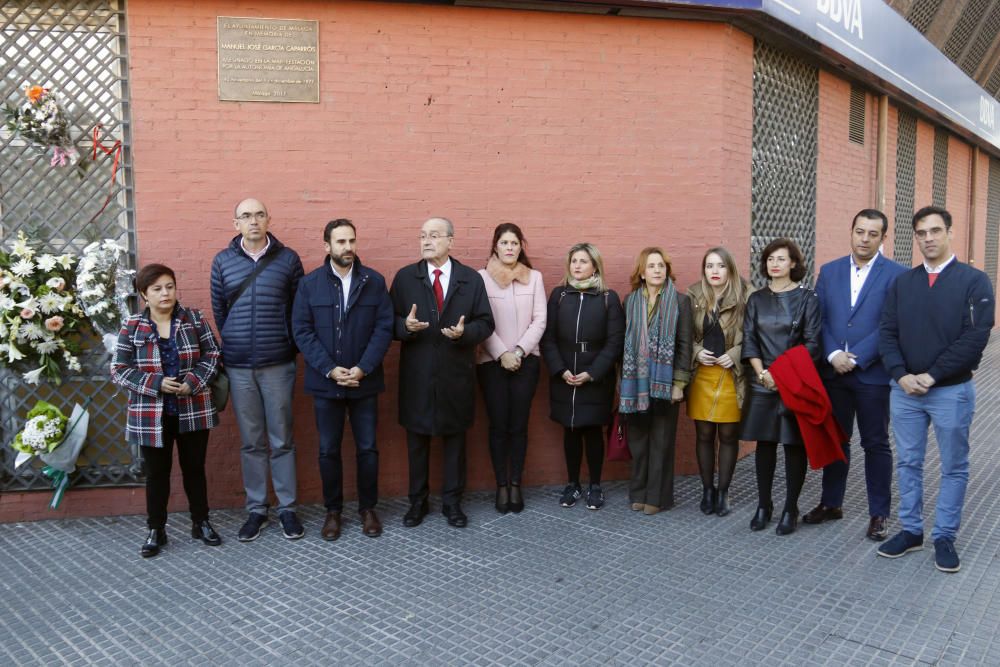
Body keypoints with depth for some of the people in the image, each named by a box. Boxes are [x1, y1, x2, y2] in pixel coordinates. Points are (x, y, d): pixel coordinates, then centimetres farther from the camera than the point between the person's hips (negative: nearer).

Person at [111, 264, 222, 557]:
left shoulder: (193, 318, -1)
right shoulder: (132, 327, -4)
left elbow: (212, 354, 1)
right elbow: (118, 369, -4)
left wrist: (193, 382, -14)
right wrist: (156, 383, -16)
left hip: (193, 411, 1)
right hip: (151, 415, -1)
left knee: (195, 468, 13)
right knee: (156, 473, 10)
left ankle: (201, 523, 28)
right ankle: (156, 530, 25)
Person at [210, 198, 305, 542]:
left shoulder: (288, 259, 0)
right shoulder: (222, 261, 5)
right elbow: (219, 311, 10)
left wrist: (290, 348, 2)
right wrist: (234, 346, 9)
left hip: (278, 364, -1)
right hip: (238, 367, 2)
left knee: (282, 440, 6)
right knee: (251, 442, 9)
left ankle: (287, 509, 16)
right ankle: (256, 510, 20)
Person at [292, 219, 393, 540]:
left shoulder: (375, 281, 1)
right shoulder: (309, 283, 0)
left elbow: (384, 328, -4)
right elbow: (302, 331, -4)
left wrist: (363, 369, -14)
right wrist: (330, 370, -14)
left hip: (365, 381, 0)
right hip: (325, 382, 0)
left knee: (367, 449, 8)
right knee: (328, 451, 9)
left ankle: (368, 508, 24)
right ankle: (333, 511, 24)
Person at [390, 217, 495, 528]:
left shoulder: (471, 278, 2)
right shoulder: (405, 277, 3)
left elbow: (485, 324, 0)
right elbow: (391, 322, 1)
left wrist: (464, 332, -19)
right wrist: (406, 325, -21)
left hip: (456, 375, 0)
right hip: (417, 375, 0)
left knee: (455, 439, 11)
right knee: (417, 441, 11)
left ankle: (452, 501, 25)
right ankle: (417, 501, 26)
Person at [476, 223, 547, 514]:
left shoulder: (534, 277, 5)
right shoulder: (481, 277, -2)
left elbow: (539, 320, 2)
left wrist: (519, 351, -8)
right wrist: (501, 354, -11)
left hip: (525, 361, 2)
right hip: (491, 361, -1)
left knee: (518, 424, 4)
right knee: (498, 425, 2)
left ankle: (516, 484, 14)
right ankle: (501, 485, 12)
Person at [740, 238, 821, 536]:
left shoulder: (807, 298, 0)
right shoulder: (756, 299, 9)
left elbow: (812, 343, -5)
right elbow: (749, 340, 5)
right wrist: (762, 373, -9)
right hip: (763, 383, 3)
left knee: (794, 445, 2)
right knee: (765, 443, 7)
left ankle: (790, 510, 13)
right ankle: (763, 505, 18)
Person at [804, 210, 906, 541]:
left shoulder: (896, 274, -5)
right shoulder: (829, 271, 7)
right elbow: (820, 319, 3)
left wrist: (856, 359, -16)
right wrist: (833, 355, -11)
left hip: (873, 373, -3)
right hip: (833, 372, 4)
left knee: (876, 444, 7)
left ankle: (879, 513, 19)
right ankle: (831, 502, 28)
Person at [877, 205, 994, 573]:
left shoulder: (974, 281, -5)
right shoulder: (902, 282, 7)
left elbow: (975, 337, -13)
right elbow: (887, 333, 2)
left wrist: (931, 376, -16)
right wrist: (902, 376, -12)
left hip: (952, 391, -3)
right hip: (904, 391, 3)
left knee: (954, 468, 8)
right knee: (907, 464, 11)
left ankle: (944, 538, 21)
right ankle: (910, 531, 24)